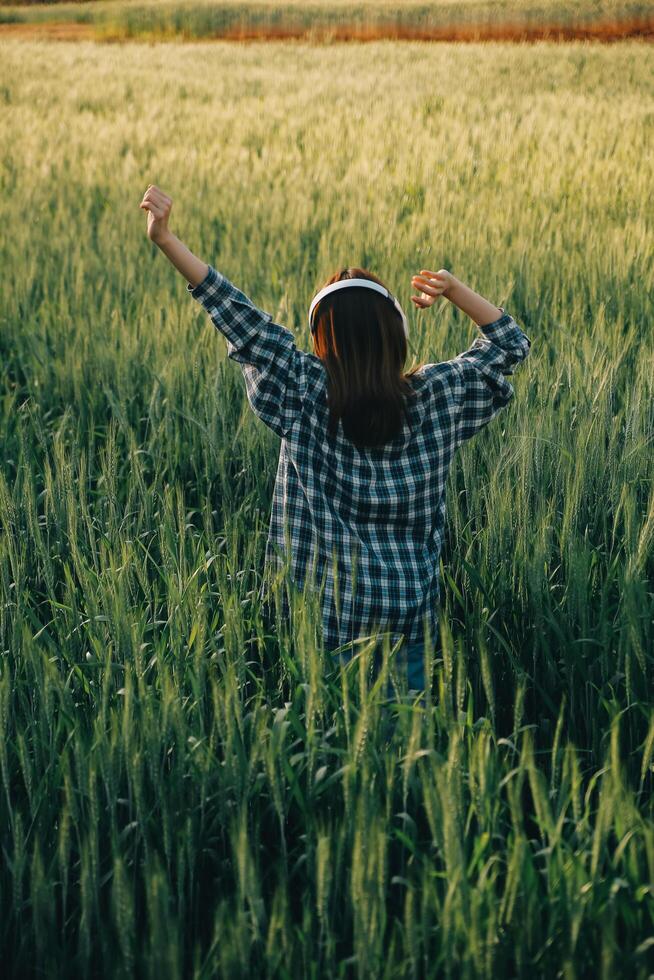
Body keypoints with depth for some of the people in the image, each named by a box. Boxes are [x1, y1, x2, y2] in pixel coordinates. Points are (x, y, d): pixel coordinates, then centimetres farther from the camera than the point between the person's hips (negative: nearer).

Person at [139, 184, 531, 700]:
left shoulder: (308, 394, -10)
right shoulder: (434, 397, -5)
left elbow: (241, 319, -11)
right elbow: (510, 343, 9)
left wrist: (168, 241, -10)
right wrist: (453, 288, 2)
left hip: (325, 614, -2)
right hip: (410, 617, 2)